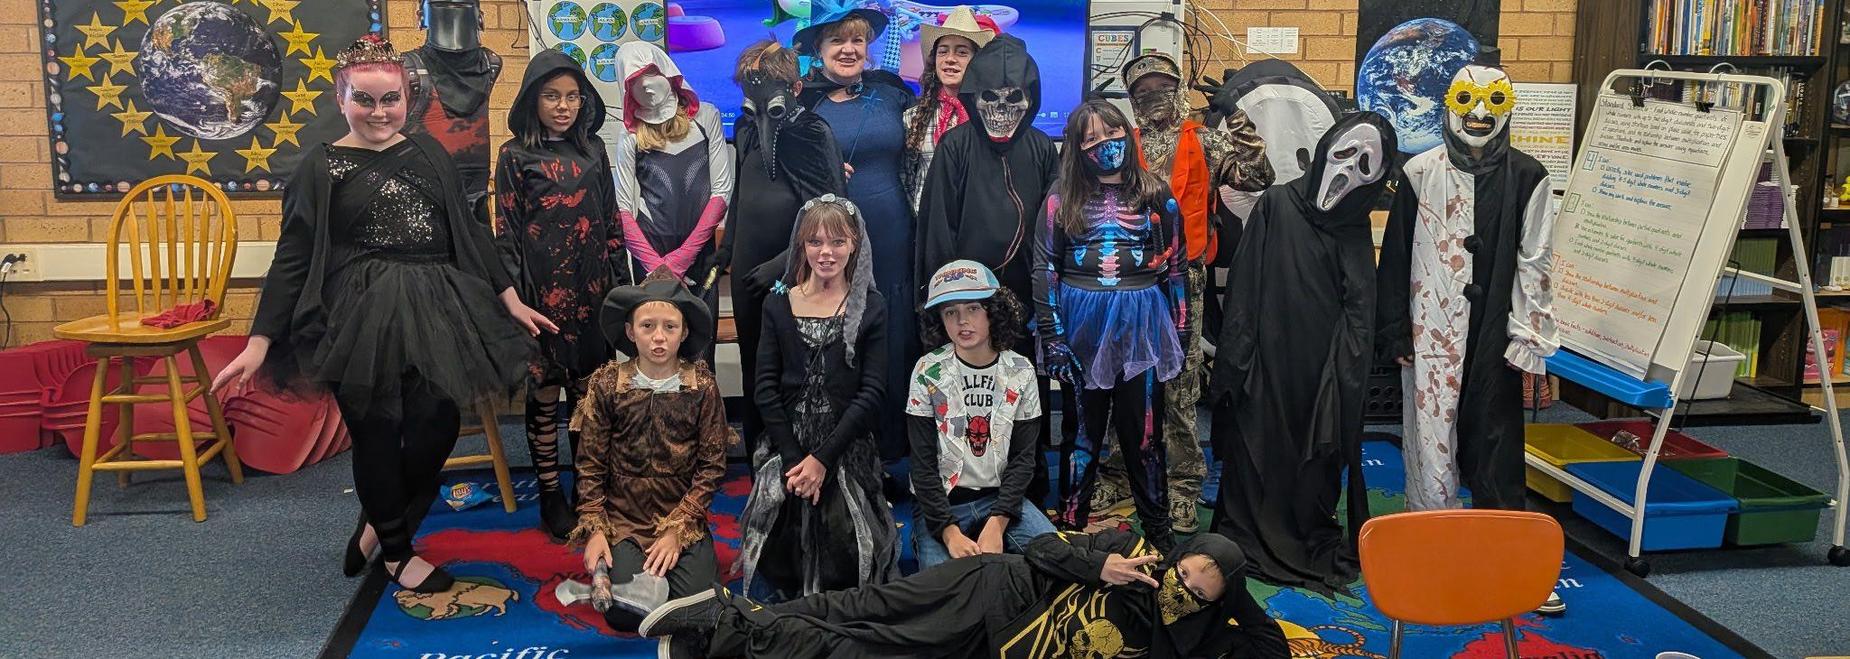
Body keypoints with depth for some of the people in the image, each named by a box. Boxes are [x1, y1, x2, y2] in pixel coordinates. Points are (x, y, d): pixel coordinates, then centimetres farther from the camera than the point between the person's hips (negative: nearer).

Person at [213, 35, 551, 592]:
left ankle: (379, 522, 28)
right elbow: (292, 258, -1)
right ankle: (396, 552, 25)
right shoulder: (321, 166, 0)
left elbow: (467, 231, 14)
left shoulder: (427, 152, 9)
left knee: (437, 427, 0)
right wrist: (259, 343, -7)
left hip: (435, 313, 3)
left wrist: (509, 298, 11)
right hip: (362, 320, -3)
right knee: (376, 434, 4)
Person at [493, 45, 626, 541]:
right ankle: (550, 495, 14)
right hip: (542, 292, -3)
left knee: (588, 391, 8)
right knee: (544, 394, 4)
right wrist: (515, 299, -8)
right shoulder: (515, 156, -3)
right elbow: (506, 232, -4)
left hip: (590, 290, 3)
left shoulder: (592, 151, 8)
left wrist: (617, 284, 8)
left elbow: (611, 220, 11)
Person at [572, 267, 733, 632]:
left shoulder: (702, 384, -7)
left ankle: (701, 561, 16)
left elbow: (712, 465, -5)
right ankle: (616, 561, 15)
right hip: (624, 520, 0)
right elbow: (590, 464, -1)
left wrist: (677, 530, -11)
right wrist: (594, 529, -7)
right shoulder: (606, 383, -6)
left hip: (683, 519, 0)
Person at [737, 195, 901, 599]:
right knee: (783, 569, -2)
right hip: (786, 449, 2)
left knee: (843, 571, -6)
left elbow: (872, 394, -5)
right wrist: (792, 459, -9)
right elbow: (766, 388, 2)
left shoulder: (870, 309, 1)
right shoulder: (779, 305, 7)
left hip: (847, 453, -2)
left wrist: (822, 457, -12)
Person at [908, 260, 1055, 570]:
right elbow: (923, 463, -8)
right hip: (940, 503, -2)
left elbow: (1023, 457, -3)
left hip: (1001, 498, 3)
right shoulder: (928, 371, -6)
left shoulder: (1020, 371, 0)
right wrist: (950, 532, -21)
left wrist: (996, 524, -18)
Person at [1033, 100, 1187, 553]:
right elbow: (1045, 269, 1)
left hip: (1141, 325, 0)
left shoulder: (1155, 195, 4)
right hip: (1082, 327, 0)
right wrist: (1051, 336, -5)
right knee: (1082, 432, 9)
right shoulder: (1062, 198, 2)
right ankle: (1071, 525, 20)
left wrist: (1180, 330, 5)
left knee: (1144, 433, 5)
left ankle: (1157, 528, 17)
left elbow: (1175, 265, 7)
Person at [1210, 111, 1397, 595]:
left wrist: (1346, 381, -9)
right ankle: (1249, 542, 19)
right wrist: (1234, 363, -9)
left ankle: (1313, 545, 22)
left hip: (1322, 371, 2)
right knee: (1259, 455, 5)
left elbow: (1360, 316, 2)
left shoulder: (1355, 229, 6)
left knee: (1319, 460, 8)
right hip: (1268, 363, -2)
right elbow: (1243, 290, -5)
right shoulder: (1275, 206, -2)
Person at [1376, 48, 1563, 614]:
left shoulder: (1526, 177, 2)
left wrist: (1531, 341, -1)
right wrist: (1394, 334, 1)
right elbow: (1396, 257, 4)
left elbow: (1534, 264, 3)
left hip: (1494, 334, 0)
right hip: (1431, 332, 0)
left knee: (1494, 440, 2)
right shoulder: (1420, 173, 2)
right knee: (1431, 434, 3)